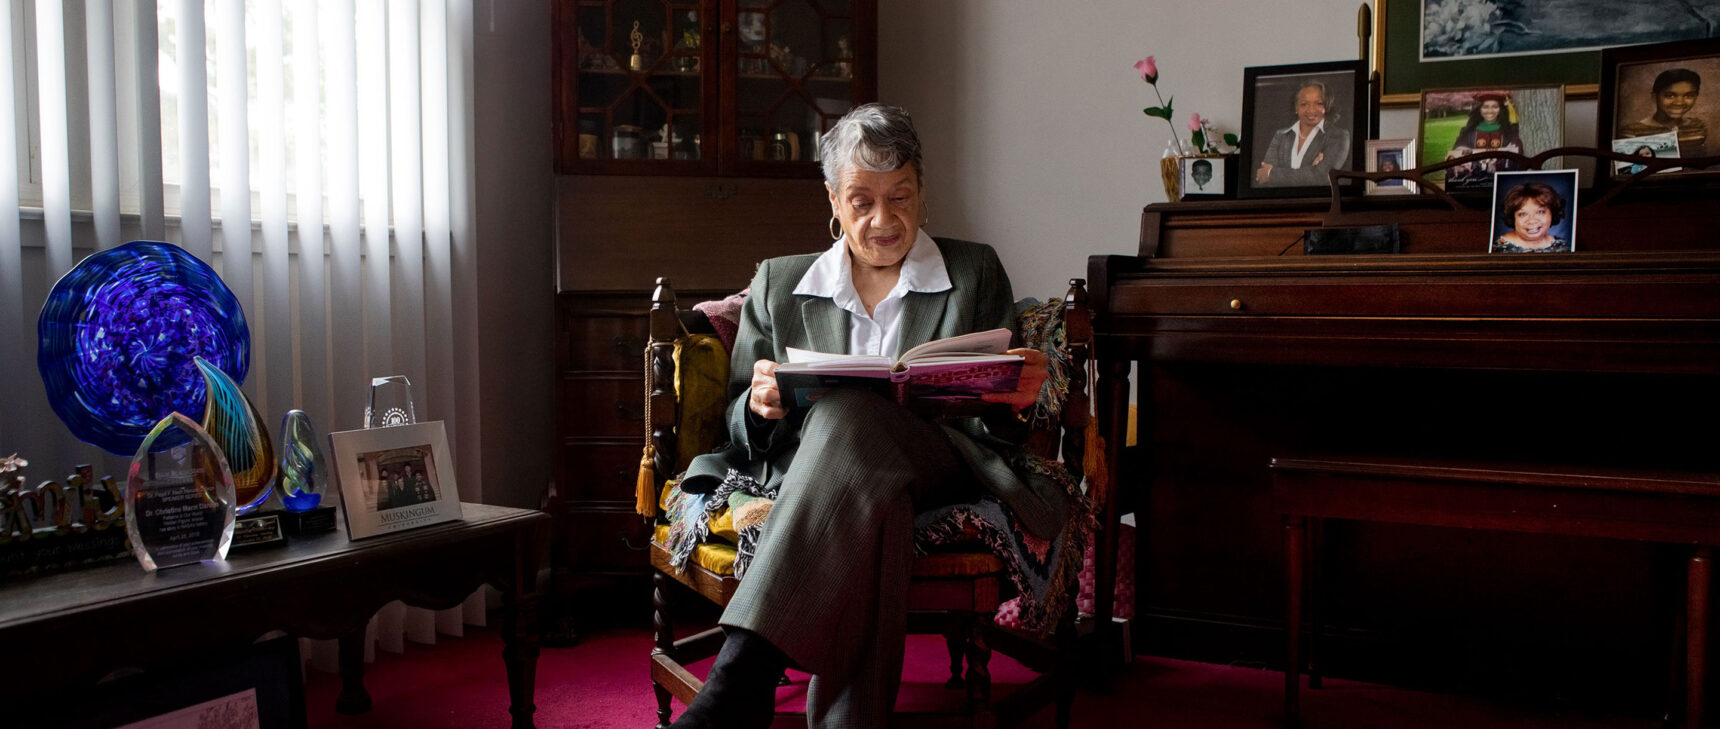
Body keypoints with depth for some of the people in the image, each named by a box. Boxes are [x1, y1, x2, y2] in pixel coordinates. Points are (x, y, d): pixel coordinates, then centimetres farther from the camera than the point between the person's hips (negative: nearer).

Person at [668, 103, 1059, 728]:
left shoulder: (976, 273, 17)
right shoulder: (777, 285, 20)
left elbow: (997, 421, 14)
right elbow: (740, 422, 18)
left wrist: (1013, 399, -12)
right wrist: (758, 405, -8)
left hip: (942, 466, -1)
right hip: (813, 469, 2)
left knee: (849, 415, -37)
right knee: (868, 505, -39)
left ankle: (740, 678, -48)